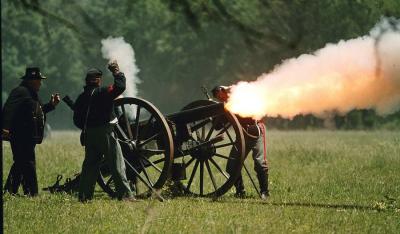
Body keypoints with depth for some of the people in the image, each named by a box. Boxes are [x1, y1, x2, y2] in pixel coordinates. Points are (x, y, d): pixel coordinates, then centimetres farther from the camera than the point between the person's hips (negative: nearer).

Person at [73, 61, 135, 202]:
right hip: (105, 133, -6)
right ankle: (124, 194, -6)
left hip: (89, 136, 6)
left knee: (90, 165, 13)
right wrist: (116, 72, -6)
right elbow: (120, 86, -20)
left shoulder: (81, 98, 8)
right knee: (117, 165, -3)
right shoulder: (102, 93, -12)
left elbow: (77, 120, 11)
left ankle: (84, 195, 11)